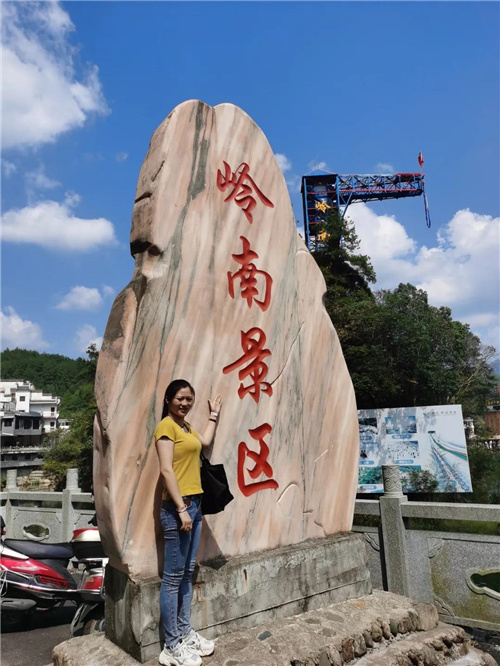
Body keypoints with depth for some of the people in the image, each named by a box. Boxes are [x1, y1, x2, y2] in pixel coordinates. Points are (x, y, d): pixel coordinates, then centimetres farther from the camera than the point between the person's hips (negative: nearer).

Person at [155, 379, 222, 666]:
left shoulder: (186, 426, 15)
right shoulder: (166, 426, -12)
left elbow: (205, 441, 26)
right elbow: (167, 470, -17)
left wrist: (214, 414, 31)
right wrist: (181, 508, -19)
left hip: (195, 502, 9)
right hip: (178, 505, -9)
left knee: (189, 572, 16)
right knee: (174, 576, 1)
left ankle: (186, 632, 28)